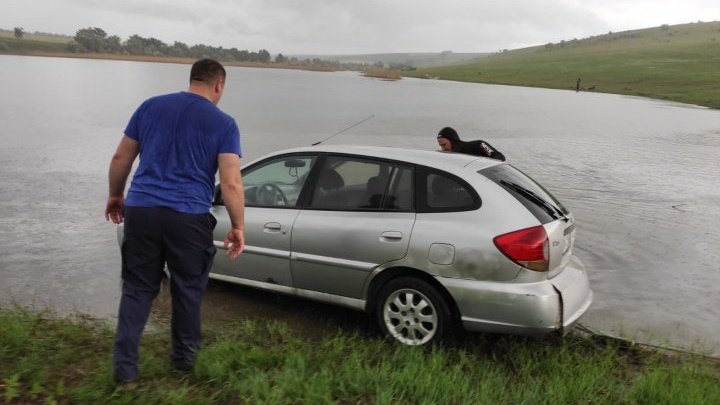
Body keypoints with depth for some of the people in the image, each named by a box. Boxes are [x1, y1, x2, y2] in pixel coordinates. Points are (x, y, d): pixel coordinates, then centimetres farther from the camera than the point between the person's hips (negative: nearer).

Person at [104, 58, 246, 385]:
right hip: (189, 218, -3)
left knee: (137, 289, 13)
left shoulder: (150, 106, 9)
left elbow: (121, 158, 13)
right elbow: (231, 183, -9)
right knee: (188, 290, 14)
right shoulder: (223, 123, -2)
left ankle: (124, 368, 12)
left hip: (141, 210, 3)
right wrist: (238, 227, -1)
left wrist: (115, 196, 26)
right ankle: (184, 359, 29)